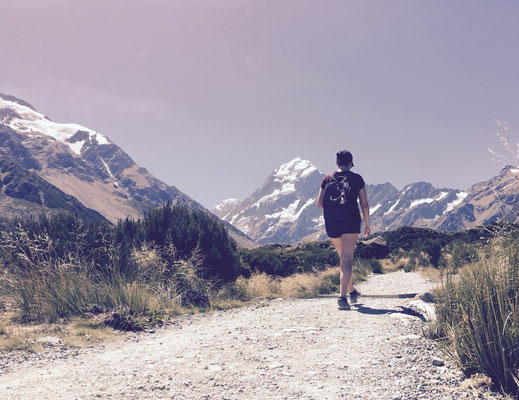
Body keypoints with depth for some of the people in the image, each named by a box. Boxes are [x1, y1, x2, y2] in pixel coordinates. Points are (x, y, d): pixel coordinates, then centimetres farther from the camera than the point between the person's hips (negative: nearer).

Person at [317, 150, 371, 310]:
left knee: (343, 257, 20)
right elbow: (364, 204, 2)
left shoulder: (327, 179, 8)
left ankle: (352, 291, 34)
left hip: (331, 224, 3)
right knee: (347, 259, -4)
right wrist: (367, 224, 11)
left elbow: (319, 203, 5)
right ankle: (342, 296, -17)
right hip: (351, 222, -3)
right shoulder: (356, 179, 2)